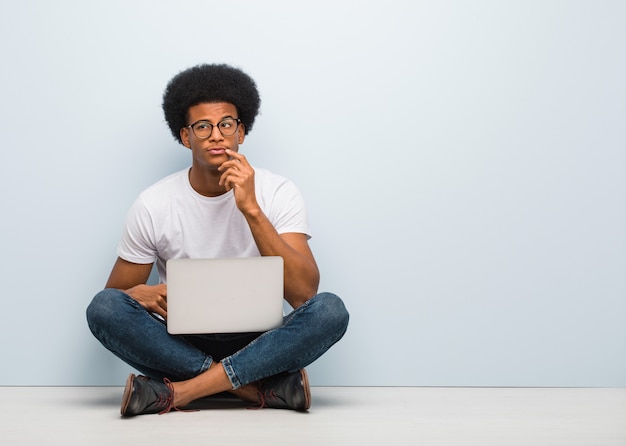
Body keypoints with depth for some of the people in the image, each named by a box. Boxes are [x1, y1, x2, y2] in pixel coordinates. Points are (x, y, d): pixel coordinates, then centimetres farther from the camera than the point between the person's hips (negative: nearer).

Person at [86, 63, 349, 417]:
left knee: (331, 310, -29)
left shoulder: (277, 193, -5)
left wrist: (251, 209, -25)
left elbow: (303, 293, -17)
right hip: (180, 345, 1)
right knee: (103, 308, -26)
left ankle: (179, 392, -27)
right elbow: (114, 296, 3)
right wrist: (142, 295, -23)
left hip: (257, 344, -1)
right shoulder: (154, 205, -2)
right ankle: (268, 386, -26)